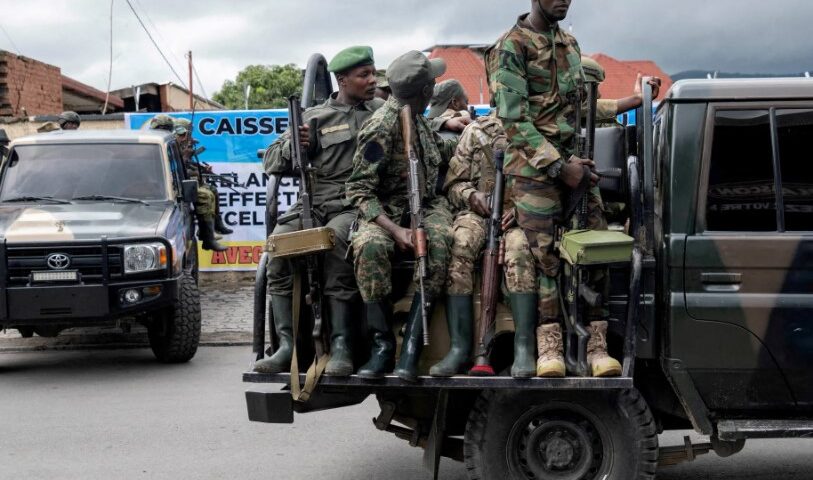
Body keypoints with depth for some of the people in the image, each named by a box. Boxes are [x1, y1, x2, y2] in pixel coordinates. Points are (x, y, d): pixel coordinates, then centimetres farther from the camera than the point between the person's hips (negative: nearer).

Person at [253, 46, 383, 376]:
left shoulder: (385, 112, 19)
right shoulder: (314, 117, 17)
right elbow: (271, 162, 16)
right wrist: (294, 145, -3)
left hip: (357, 205, -2)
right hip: (315, 201, 2)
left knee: (335, 238, -35)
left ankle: (341, 344, -33)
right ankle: (287, 343, -23)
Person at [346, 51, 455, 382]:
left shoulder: (416, 117, 10)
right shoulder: (381, 127, -13)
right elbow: (359, 190, -14)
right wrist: (394, 230, -26)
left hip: (427, 205, 5)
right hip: (386, 211, -5)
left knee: (440, 241, -30)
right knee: (369, 246, -38)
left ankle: (412, 344, -30)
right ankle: (382, 345, -27)